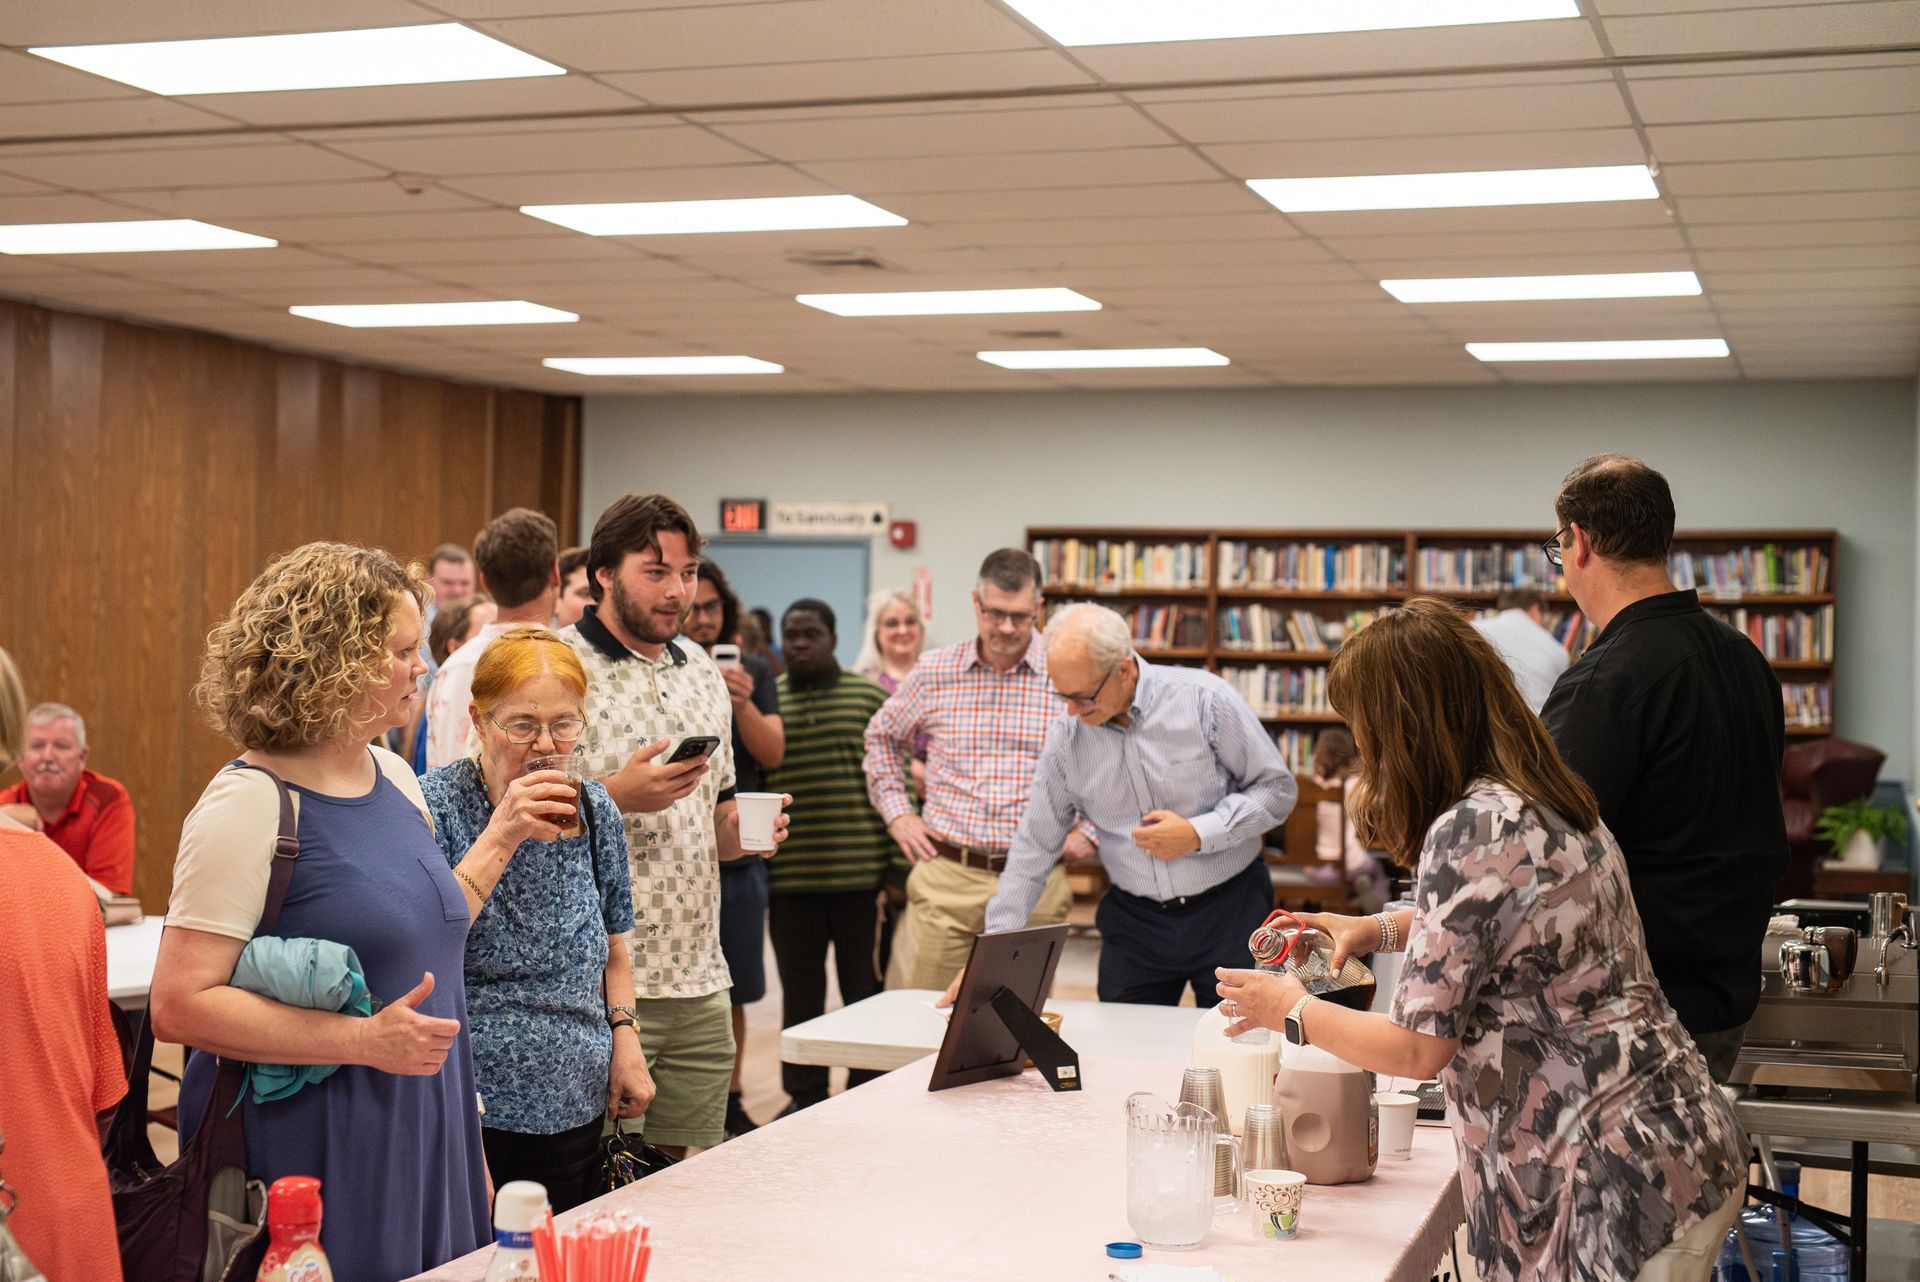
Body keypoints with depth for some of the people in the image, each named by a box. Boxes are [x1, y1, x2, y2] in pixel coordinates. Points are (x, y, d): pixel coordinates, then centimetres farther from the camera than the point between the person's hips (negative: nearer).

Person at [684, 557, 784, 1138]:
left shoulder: (753, 671, 7)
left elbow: (772, 753, -1)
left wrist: (743, 704, -18)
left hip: (737, 855, 3)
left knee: (732, 992, 11)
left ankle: (730, 1102, 22)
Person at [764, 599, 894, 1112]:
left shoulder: (871, 698, 2)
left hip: (862, 877, -2)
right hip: (790, 881, 2)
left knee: (866, 992, 8)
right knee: (799, 994, 10)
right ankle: (805, 1097, 22)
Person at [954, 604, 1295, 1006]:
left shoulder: (1204, 699, -13)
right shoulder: (1066, 737, -4)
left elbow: (1277, 788, -5)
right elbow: (1034, 846, 4)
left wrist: (1198, 834, -19)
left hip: (1230, 910, -2)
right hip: (1134, 920, 3)